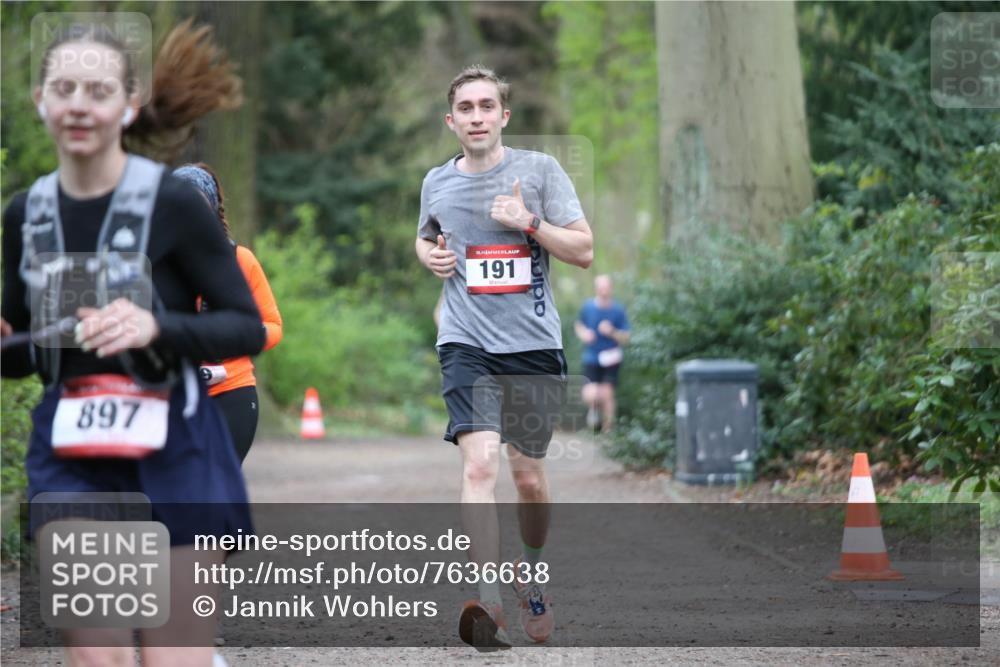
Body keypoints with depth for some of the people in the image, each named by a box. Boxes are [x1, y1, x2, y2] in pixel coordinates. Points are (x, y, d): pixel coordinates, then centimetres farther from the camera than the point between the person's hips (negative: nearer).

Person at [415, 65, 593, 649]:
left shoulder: (539, 169, 0)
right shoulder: (437, 183, 8)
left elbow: (584, 251, -1)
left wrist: (530, 223, -15)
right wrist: (431, 255, 6)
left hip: (534, 343, 0)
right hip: (467, 342, 0)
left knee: (529, 475, 10)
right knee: (480, 462, -19)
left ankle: (533, 572, 38)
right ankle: (489, 600, -26)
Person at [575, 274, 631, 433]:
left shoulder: (618, 310, -6)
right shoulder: (588, 307, -3)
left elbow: (626, 339, -4)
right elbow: (578, 324, 17)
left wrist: (612, 332, -22)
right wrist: (583, 334, -5)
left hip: (611, 360, 0)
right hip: (591, 359, 0)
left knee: (607, 394, -8)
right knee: (591, 396, -15)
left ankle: (608, 427, 12)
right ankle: (593, 408, 22)